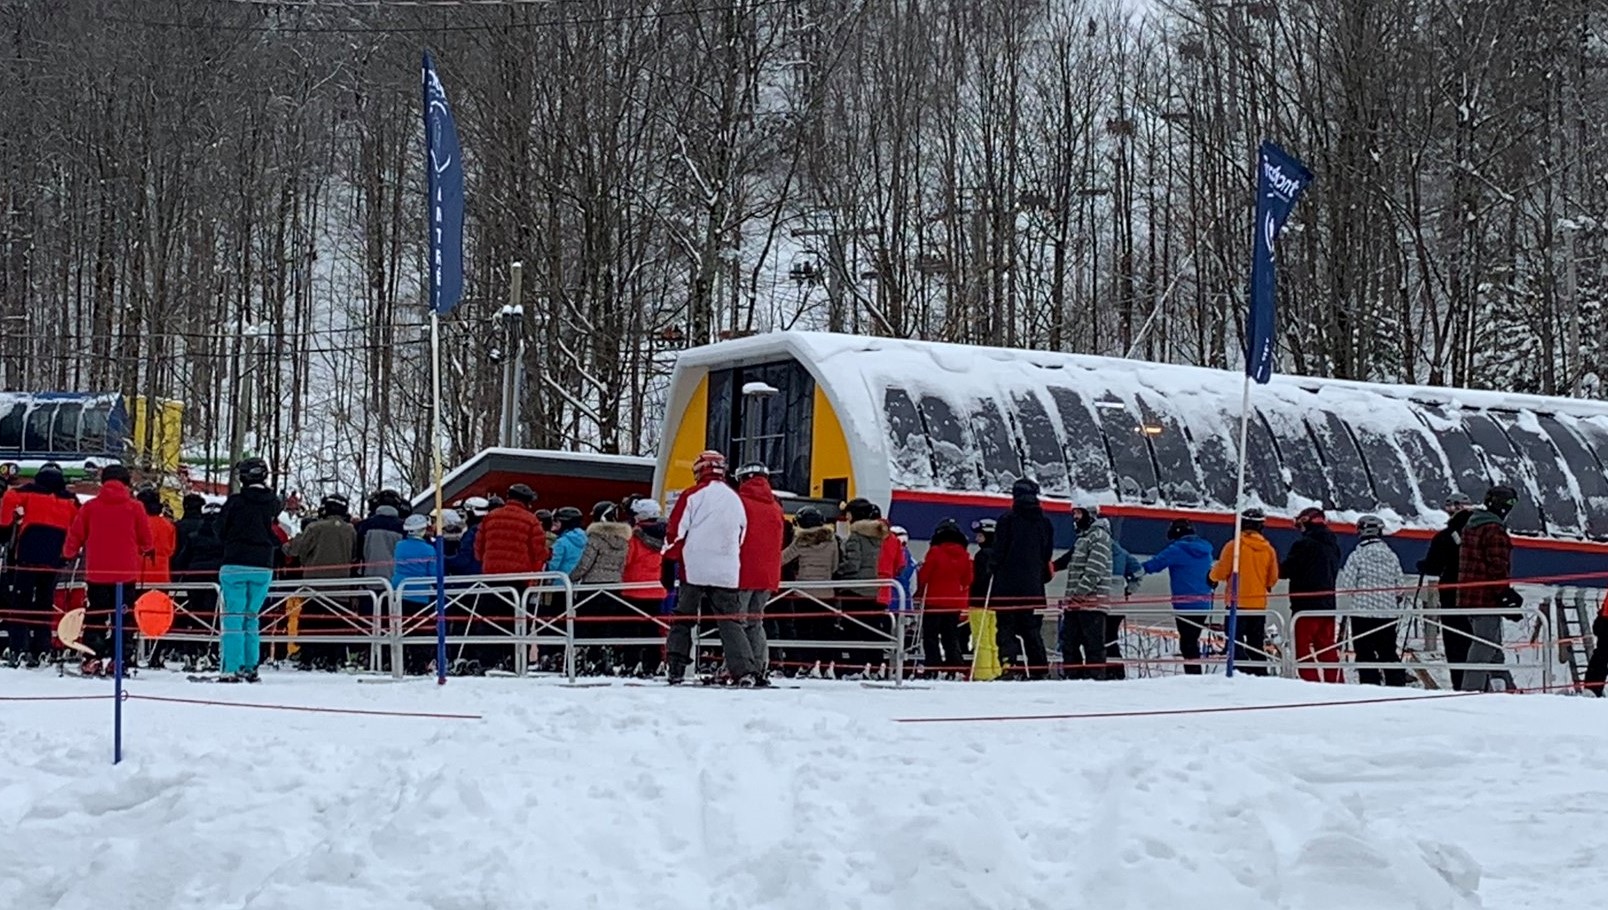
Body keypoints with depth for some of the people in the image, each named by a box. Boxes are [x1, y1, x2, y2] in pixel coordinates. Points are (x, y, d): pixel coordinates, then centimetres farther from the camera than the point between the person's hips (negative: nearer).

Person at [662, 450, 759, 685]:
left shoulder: (693, 495, -3)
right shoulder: (736, 500, 13)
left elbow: (675, 532, -5)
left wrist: (669, 563, 4)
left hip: (694, 570, -3)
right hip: (727, 573, 3)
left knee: (682, 619, 7)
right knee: (729, 621, 4)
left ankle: (676, 671, 4)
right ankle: (745, 670, -10)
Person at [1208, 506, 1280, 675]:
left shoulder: (1233, 546, -9)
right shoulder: (1269, 549, 2)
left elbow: (1220, 573, -7)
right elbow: (1272, 580, 6)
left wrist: (1212, 575, 15)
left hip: (1237, 603, -4)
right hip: (1259, 604, 4)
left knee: (1236, 643, -3)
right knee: (1257, 646, 13)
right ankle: (1261, 675, 13)